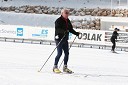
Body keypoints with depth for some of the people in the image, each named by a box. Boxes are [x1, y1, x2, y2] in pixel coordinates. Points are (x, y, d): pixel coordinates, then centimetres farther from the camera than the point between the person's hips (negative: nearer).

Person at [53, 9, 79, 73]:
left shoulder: (68, 21, 13)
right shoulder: (58, 21, -11)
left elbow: (70, 29, 19)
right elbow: (57, 29, -23)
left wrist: (76, 33, 8)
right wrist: (63, 31, -37)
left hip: (65, 39, 7)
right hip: (59, 39, -7)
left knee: (67, 53, 7)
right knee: (59, 53, -10)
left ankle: (65, 67, 18)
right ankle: (55, 67, 1)